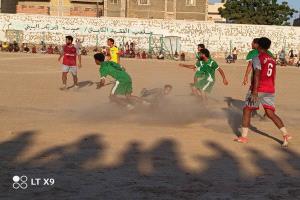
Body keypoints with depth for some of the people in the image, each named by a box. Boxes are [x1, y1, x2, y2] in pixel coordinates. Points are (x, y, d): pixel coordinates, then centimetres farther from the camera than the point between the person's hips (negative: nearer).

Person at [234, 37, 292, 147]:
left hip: (258, 89, -6)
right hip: (270, 89, 6)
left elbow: (257, 75, -19)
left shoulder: (257, 58, -9)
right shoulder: (272, 60, 14)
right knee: (271, 113, 7)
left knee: (247, 110, 7)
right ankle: (286, 134, -6)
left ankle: (244, 137, 7)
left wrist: (254, 91, -23)